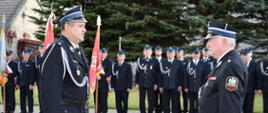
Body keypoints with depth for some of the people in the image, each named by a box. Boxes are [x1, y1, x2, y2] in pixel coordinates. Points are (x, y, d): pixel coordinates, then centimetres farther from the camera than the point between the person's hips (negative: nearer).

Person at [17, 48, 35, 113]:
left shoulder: (31, 63, -4)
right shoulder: (20, 63, 13)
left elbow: (32, 74, -10)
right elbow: (19, 73, 13)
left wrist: (31, 84, -16)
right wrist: (18, 83, 8)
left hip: (29, 84, -5)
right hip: (22, 84, 5)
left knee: (29, 97, 0)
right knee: (22, 98, 8)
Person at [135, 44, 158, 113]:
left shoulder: (154, 60, -1)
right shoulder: (140, 60, 5)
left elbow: (157, 73, -2)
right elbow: (138, 72, 6)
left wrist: (156, 84, -6)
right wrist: (137, 83, 3)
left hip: (151, 84, -2)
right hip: (142, 84, 2)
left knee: (151, 101, 1)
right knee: (141, 101, 7)